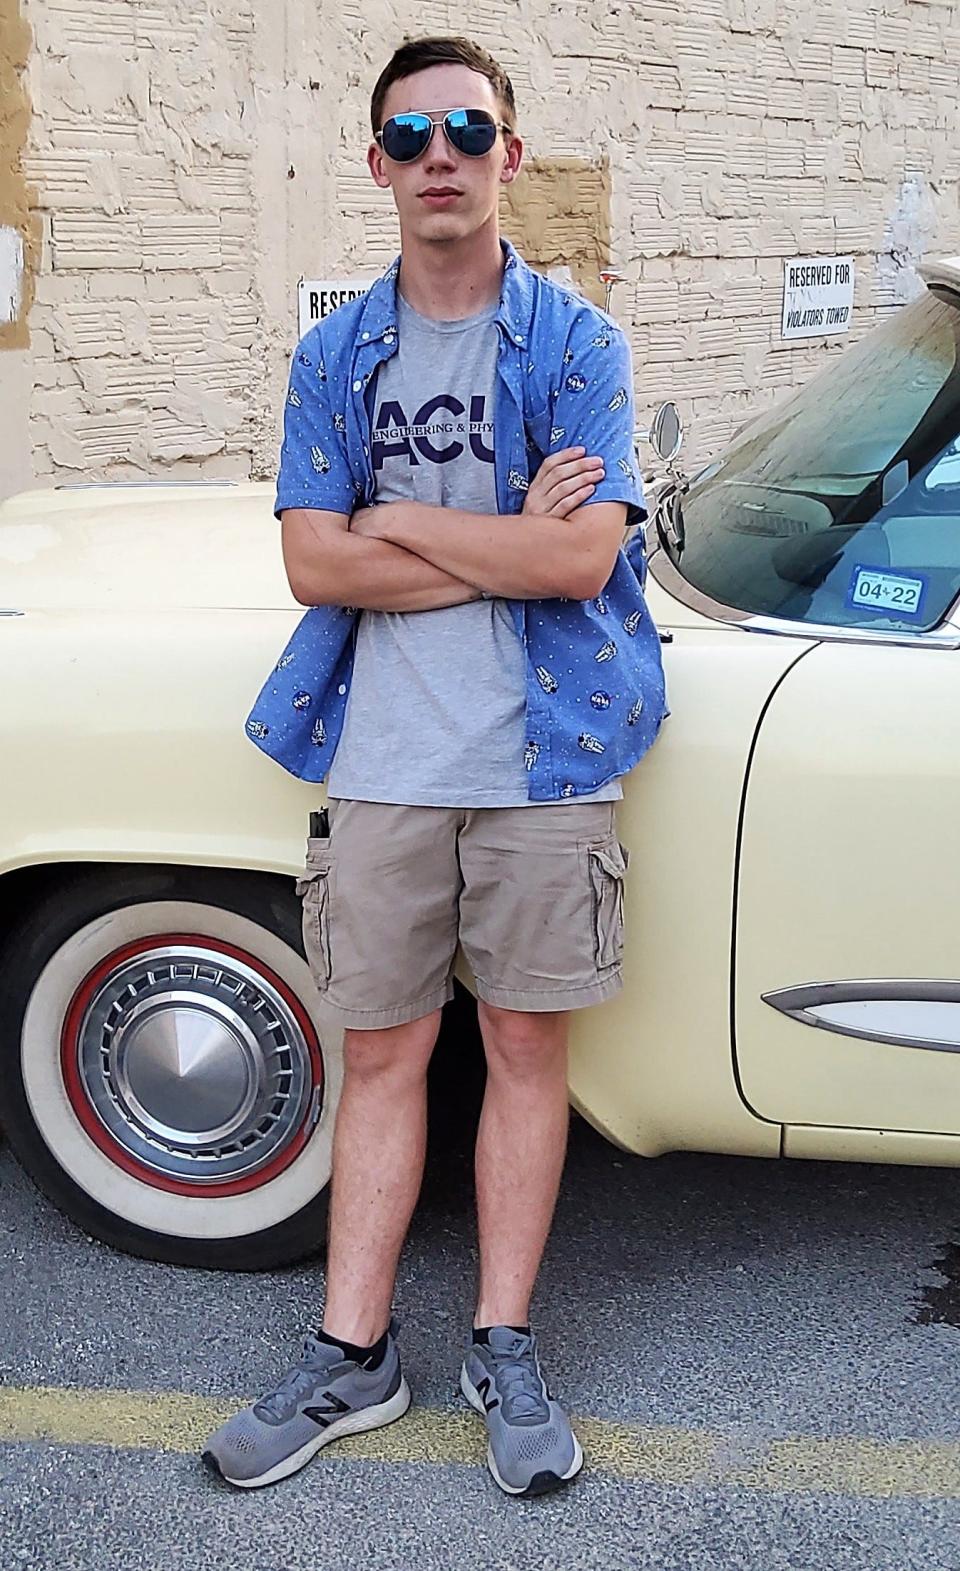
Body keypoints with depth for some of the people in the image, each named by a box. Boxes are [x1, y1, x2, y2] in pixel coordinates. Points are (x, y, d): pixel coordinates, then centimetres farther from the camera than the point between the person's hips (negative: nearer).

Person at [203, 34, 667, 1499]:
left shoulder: (576, 343, 0)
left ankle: (504, 1351, 21)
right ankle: (351, 1359, 20)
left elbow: (584, 559, -12)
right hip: (385, 762, 2)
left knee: (526, 1047, 7)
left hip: (543, 760, -1)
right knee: (384, 1053, 8)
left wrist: (400, 520, -8)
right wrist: (510, 538, -10)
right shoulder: (335, 355, 7)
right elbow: (315, 567, -4)